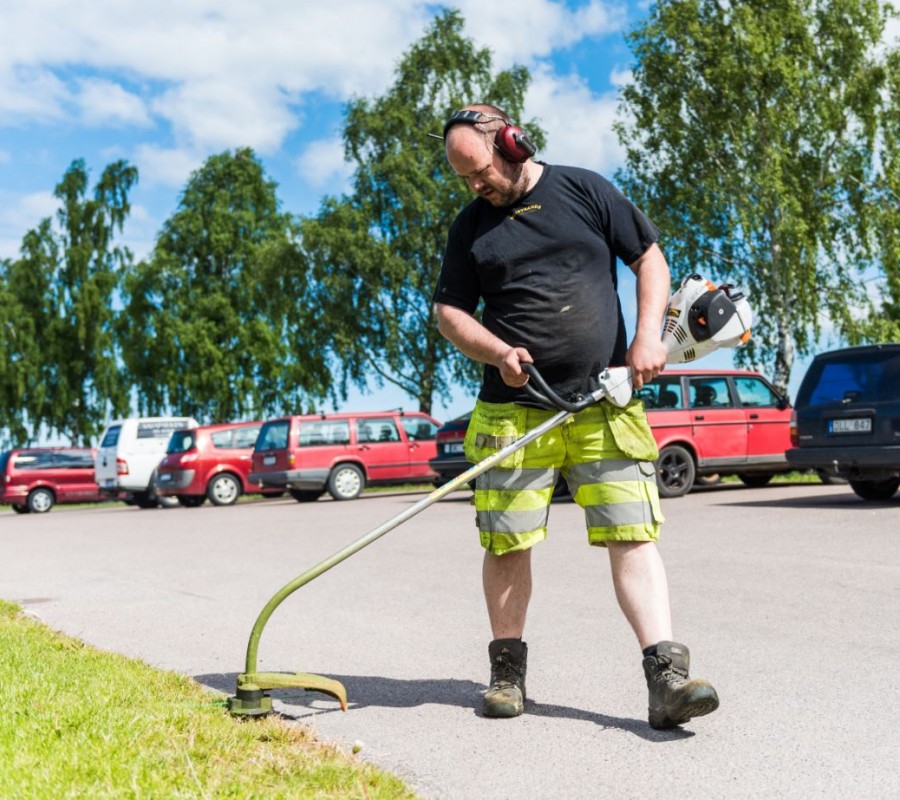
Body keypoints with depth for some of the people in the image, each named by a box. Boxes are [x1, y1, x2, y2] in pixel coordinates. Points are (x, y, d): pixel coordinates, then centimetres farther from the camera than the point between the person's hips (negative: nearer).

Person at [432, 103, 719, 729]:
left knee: (633, 534, -7)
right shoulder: (472, 225, 12)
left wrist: (648, 334, -7)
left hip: (605, 404, -1)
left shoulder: (585, 190, 7)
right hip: (515, 411, 2)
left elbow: (650, 259, 9)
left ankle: (668, 678, -6)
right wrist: (497, 352, -6)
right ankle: (508, 670, 20)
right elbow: (449, 311, 13)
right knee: (507, 544, 3)